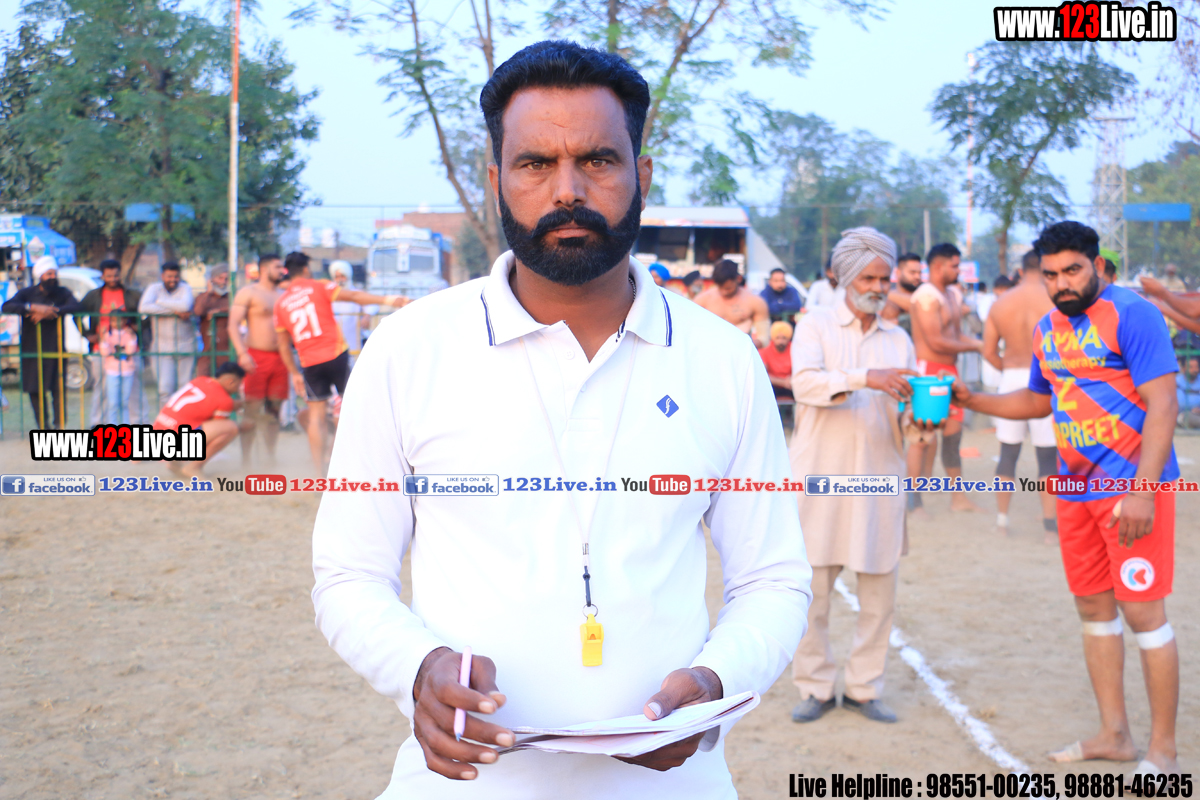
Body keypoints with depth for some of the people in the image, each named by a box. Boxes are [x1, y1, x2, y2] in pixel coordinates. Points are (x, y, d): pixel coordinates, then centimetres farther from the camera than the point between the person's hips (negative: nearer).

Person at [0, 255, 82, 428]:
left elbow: (77, 307, -15)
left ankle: (60, 425, -1)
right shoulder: (27, 293, 4)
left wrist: (48, 312, -22)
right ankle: (43, 427, 13)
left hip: (56, 350, 0)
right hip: (31, 351, 0)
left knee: (59, 389, -7)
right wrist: (33, 307, -26)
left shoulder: (62, 293, 6)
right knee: (36, 391, 3)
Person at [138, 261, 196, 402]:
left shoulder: (185, 288, 0)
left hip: (185, 346, 0)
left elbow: (185, 306, -21)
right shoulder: (154, 288, 2)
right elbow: (143, 307, -17)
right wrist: (175, 311, -18)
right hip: (163, 347, 0)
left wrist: (161, 302, -11)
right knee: (165, 387, -8)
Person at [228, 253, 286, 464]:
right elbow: (233, 325, -8)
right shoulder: (248, 292, 0)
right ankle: (246, 458, -2)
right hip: (255, 357, -5)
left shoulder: (284, 295, 17)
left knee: (274, 411, 7)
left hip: (280, 358, 5)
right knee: (252, 411, -6)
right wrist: (242, 354, -21)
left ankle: (271, 455, 14)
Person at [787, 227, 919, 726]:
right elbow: (804, 382, -14)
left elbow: (906, 407, 15)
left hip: (879, 478, 4)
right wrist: (867, 379, -26)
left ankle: (863, 688, 18)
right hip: (821, 475, -3)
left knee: (880, 592, 5)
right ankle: (815, 686, 13)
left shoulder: (898, 340, 16)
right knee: (812, 588, -1)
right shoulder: (815, 325, 3)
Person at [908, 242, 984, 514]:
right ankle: (914, 503, 0)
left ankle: (959, 498, 22)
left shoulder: (954, 293, 15)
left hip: (949, 370, 9)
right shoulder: (926, 296, -15)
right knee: (923, 437, -6)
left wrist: (979, 343, 1)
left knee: (953, 433, 13)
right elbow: (936, 342, -19)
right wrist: (973, 346, -8)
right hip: (928, 369, -9)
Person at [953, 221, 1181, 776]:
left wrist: (1143, 490, -24)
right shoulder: (1047, 328, 10)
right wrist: (973, 401, 10)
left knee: (1142, 612, -6)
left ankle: (1163, 751, 6)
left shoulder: (1131, 315, -13)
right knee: (1094, 608, 12)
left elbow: (1162, 405, -17)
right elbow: (1038, 399, 24)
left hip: (1133, 487, -8)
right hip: (1075, 490, 8)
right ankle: (1114, 734, 24)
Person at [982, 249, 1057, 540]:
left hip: (1011, 378, 3)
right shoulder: (1054, 301, -6)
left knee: (1008, 451, 13)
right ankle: (1049, 524, 2)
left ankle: (1002, 517, 19)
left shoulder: (1000, 304, 5)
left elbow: (989, 352, 6)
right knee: (1047, 456, 3)